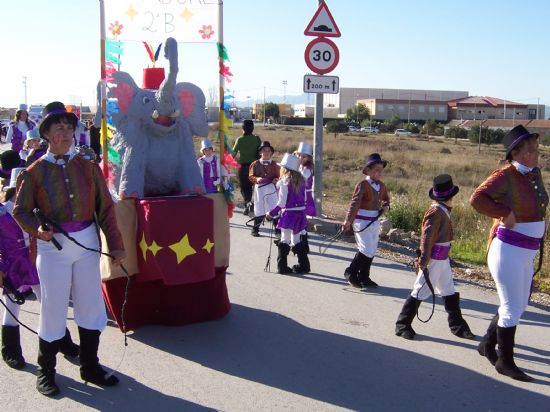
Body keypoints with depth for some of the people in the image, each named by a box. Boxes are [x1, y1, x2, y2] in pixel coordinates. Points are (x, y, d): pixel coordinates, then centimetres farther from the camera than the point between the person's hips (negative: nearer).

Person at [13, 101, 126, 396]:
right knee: (53, 308, 6)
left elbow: (105, 208, 5)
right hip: (53, 246, -3)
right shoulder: (35, 171, -3)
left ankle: (90, 366, 29)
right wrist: (37, 229, -22)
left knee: (90, 306, 12)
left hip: (87, 242, 3)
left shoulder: (87, 167, 4)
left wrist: (116, 245, 1)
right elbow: (21, 210, -2)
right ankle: (46, 370, 26)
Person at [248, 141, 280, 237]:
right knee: (259, 210, 4)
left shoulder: (274, 165, 8)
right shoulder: (255, 164, 3)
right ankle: (255, 229, 15)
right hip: (259, 188, -1)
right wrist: (256, 179, -20)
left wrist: (276, 179, -14)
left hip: (271, 189, 1)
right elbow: (251, 176, 0)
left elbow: (278, 176, 9)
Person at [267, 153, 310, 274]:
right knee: (296, 239, 18)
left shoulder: (285, 181, -13)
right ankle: (304, 265, 21)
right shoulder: (301, 180, 7)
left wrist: (271, 213, -10)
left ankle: (282, 267, 7)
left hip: (288, 214, -7)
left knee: (284, 240, 4)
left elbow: (282, 202, -17)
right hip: (300, 213, 7)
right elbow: (304, 199, 8)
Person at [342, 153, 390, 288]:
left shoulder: (382, 186, 7)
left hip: (375, 221, 7)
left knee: (372, 251, 11)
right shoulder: (363, 185, -14)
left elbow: (386, 198, 25)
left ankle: (364, 277, 23)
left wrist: (386, 206, 1)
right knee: (366, 250, -12)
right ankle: (351, 272, 7)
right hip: (362, 221, -7)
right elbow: (355, 203, -21)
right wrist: (348, 221, -29)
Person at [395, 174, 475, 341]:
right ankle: (402, 324, 7)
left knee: (449, 292, 17)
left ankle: (458, 326, 30)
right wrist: (424, 259, -27)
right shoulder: (436, 212, -18)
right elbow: (427, 236, -23)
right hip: (434, 259, -10)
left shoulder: (444, 210, 10)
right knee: (421, 291, -3)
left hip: (443, 258, 10)